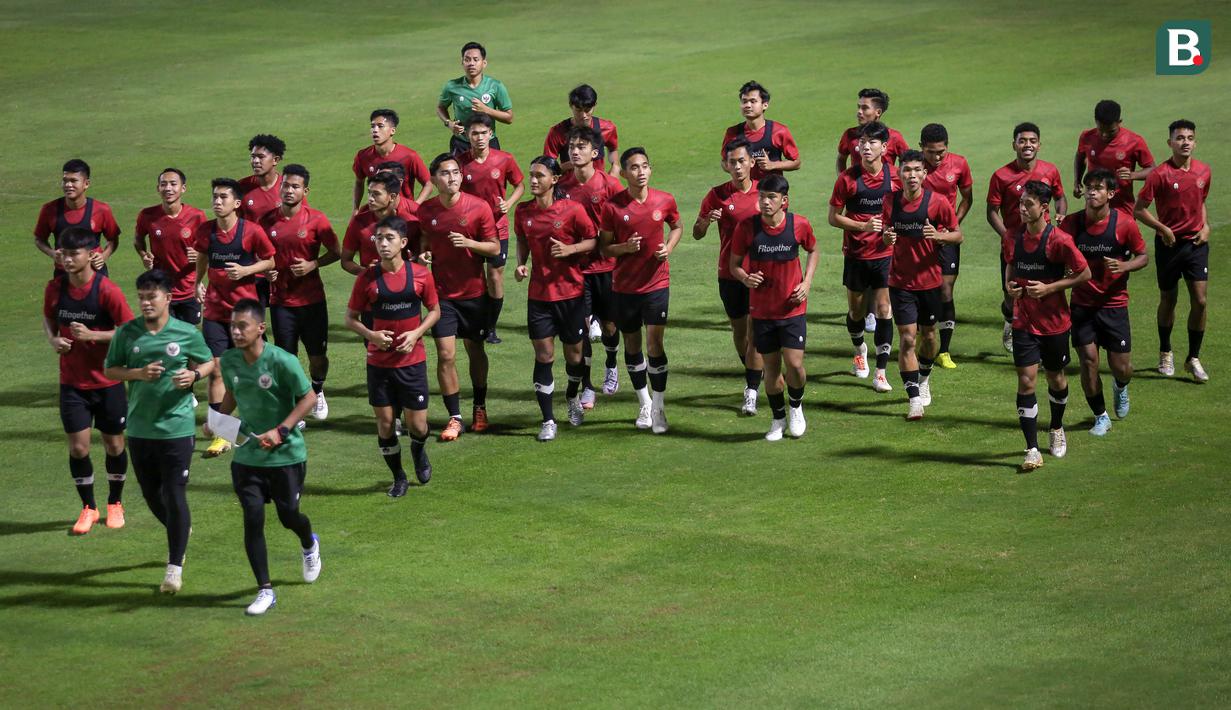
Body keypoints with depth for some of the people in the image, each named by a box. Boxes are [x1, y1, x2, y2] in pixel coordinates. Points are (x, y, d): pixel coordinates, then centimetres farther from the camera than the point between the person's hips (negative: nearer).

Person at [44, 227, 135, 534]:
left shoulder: (107, 290, -17)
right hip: (72, 382, 2)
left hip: (108, 382, -2)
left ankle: (115, 503, 31)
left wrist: (91, 335, -26)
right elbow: (48, 319, 13)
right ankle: (88, 508, 19)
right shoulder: (55, 288, -4)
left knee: (114, 445, 10)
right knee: (78, 447, 1)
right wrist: (53, 340, -8)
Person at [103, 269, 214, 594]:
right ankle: (180, 531, 44)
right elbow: (109, 369, 6)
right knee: (151, 495, 14)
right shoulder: (127, 333, 0)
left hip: (176, 428, -3)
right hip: (139, 429, 3)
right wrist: (138, 373, -12)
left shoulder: (187, 333, -4)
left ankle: (175, 567, 6)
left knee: (175, 496, -6)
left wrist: (194, 375, -12)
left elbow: (208, 363, 10)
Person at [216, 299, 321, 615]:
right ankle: (265, 591, 4)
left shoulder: (282, 361, -19)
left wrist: (281, 431, -20)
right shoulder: (229, 361, -3)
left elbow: (309, 398, -12)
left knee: (288, 516, 9)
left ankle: (309, 545, 47)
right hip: (247, 455, 4)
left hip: (286, 454, -3)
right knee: (252, 518, -6)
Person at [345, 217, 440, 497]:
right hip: (379, 363, 0)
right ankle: (399, 478, 24)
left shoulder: (420, 275, -6)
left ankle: (419, 451, 36)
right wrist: (371, 334, -15)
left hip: (412, 360, 0)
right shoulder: (367, 278, -6)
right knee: (384, 422, 4)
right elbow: (351, 317, 3)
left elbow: (434, 311, 7)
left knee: (417, 424, 0)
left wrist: (417, 333, -10)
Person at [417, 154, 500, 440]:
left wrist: (468, 242, -22)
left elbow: (495, 247, -6)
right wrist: (423, 254, -6)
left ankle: (480, 409, 32)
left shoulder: (478, 207, -10)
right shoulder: (425, 210, -3)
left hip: (473, 291, -1)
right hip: (442, 293, 1)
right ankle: (454, 418, 3)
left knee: (475, 350, 12)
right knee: (446, 355, -6)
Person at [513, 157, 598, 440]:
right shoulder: (523, 211, 1)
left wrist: (570, 249, -20)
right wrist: (521, 264, -2)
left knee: (574, 353, 10)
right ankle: (548, 420, 5)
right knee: (543, 355, -2)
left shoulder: (572, 209, -10)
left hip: (571, 291, -2)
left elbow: (593, 240, -3)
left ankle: (573, 397, 41)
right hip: (539, 293, 2)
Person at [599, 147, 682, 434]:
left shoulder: (665, 200, -4)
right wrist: (625, 247, -21)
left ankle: (658, 408, 2)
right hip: (625, 286, 1)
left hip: (657, 283, -1)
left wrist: (668, 248, -4)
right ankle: (644, 403, 28)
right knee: (632, 345, 11)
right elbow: (604, 247, -1)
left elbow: (677, 227, 16)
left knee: (654, 343, -9)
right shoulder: (612, 206, -8)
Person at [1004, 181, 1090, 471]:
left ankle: (1056, 428, 44)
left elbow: (1084, 274, -9)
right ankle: (1032, 450, -8)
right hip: (1024, 323, 2)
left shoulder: (1059, 240, -16)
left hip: (1055, 322, -2)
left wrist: (1049, 288, -17)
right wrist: (1009, 285, -3)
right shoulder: (1013, 237, -2)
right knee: (1026, 381, -8)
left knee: (1056, 378, 15)